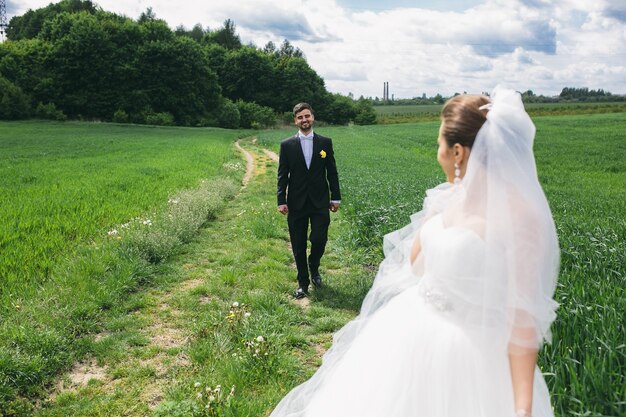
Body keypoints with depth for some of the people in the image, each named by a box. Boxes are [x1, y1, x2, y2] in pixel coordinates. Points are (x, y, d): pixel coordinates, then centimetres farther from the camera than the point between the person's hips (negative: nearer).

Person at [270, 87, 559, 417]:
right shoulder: (452, 197, 1)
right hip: (411, 332, 8)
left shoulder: (519, 216, -21)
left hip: (466, 354, -7)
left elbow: (523, 315, -21)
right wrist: (432, 214, 0)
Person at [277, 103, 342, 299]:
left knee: (319, 239, -7)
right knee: (298, 246, 5)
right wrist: (281, 200, -6)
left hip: (320, 202, 0)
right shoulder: (287, 145, 2)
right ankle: (303, 283, 19)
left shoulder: (325, 142, 5)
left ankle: (314, 268, 25)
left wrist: (335, 197, 4)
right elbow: (282, 175, 2)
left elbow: (332, 172, 7)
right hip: (296, 203, 0)